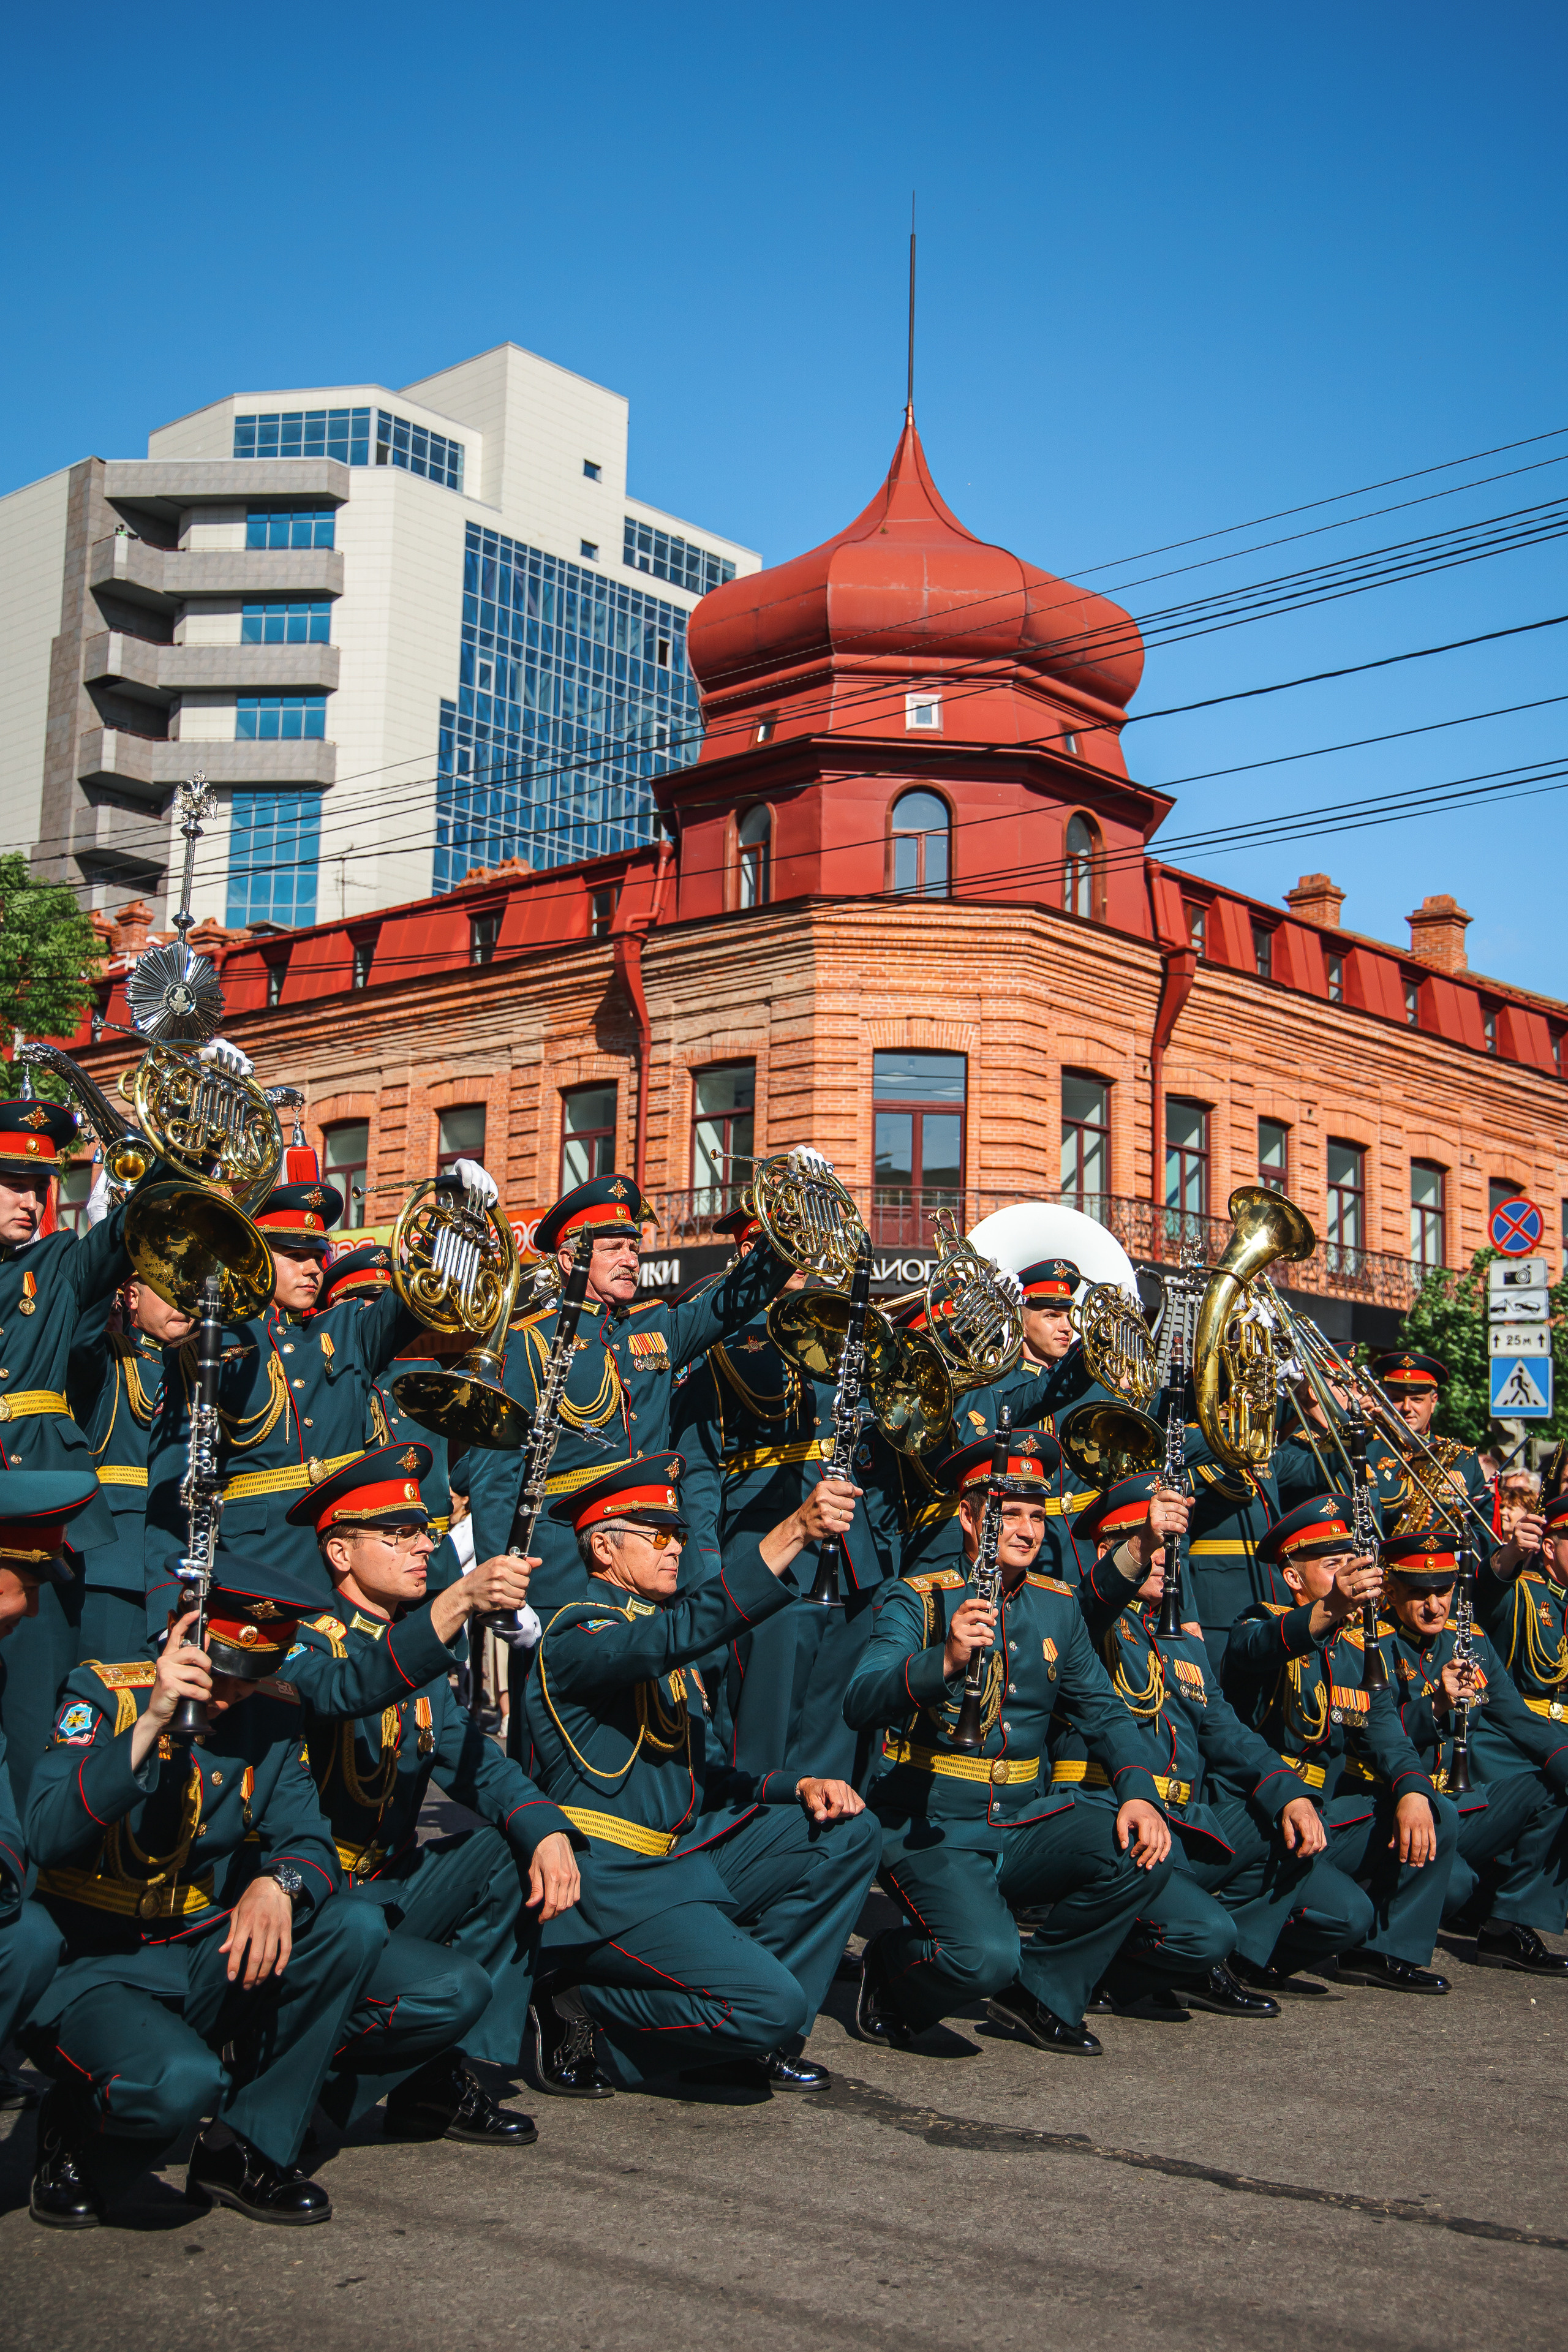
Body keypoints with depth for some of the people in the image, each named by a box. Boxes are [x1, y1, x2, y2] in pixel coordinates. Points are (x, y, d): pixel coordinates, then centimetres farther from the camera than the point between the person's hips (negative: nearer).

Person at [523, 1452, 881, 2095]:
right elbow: (681, 1631, -33)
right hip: (611, 1883, -9)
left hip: (681, 1852, 9)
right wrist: (792, 1534, -40)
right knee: (774, 2004, -22)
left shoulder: (665, 1654, 20)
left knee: (849, 1834, 2)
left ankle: (753, 2037, 5)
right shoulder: (576, 1633, -12)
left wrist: (799, 1786, -1)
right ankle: (585, 2031, -2)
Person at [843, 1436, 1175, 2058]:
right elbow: (861, 1701, -21)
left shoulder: (1058, 1606, 11)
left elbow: (1103, 1711, 10)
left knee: (1145, 1855, -18)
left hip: (1025, 1820, 6)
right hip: (931, 1832, -5)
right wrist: (944, 1661, -40)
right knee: (984, 1956, -29)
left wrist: (1138, 1792, -9)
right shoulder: (917, 1599, -7)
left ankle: (1037, 1991, 4)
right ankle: (892, 1966, 6)